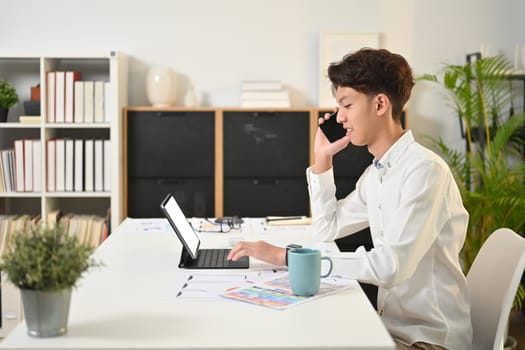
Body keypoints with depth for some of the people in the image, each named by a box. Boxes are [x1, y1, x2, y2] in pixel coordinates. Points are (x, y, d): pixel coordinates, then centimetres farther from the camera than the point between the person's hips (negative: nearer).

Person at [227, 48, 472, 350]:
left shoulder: (424, 169, -20)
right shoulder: (376, 172, 8)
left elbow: (390, 266, -28)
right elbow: (326, 229, 17)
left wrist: (288, 256, -28)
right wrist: (322, 160, 8)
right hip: (392, 325, 7)